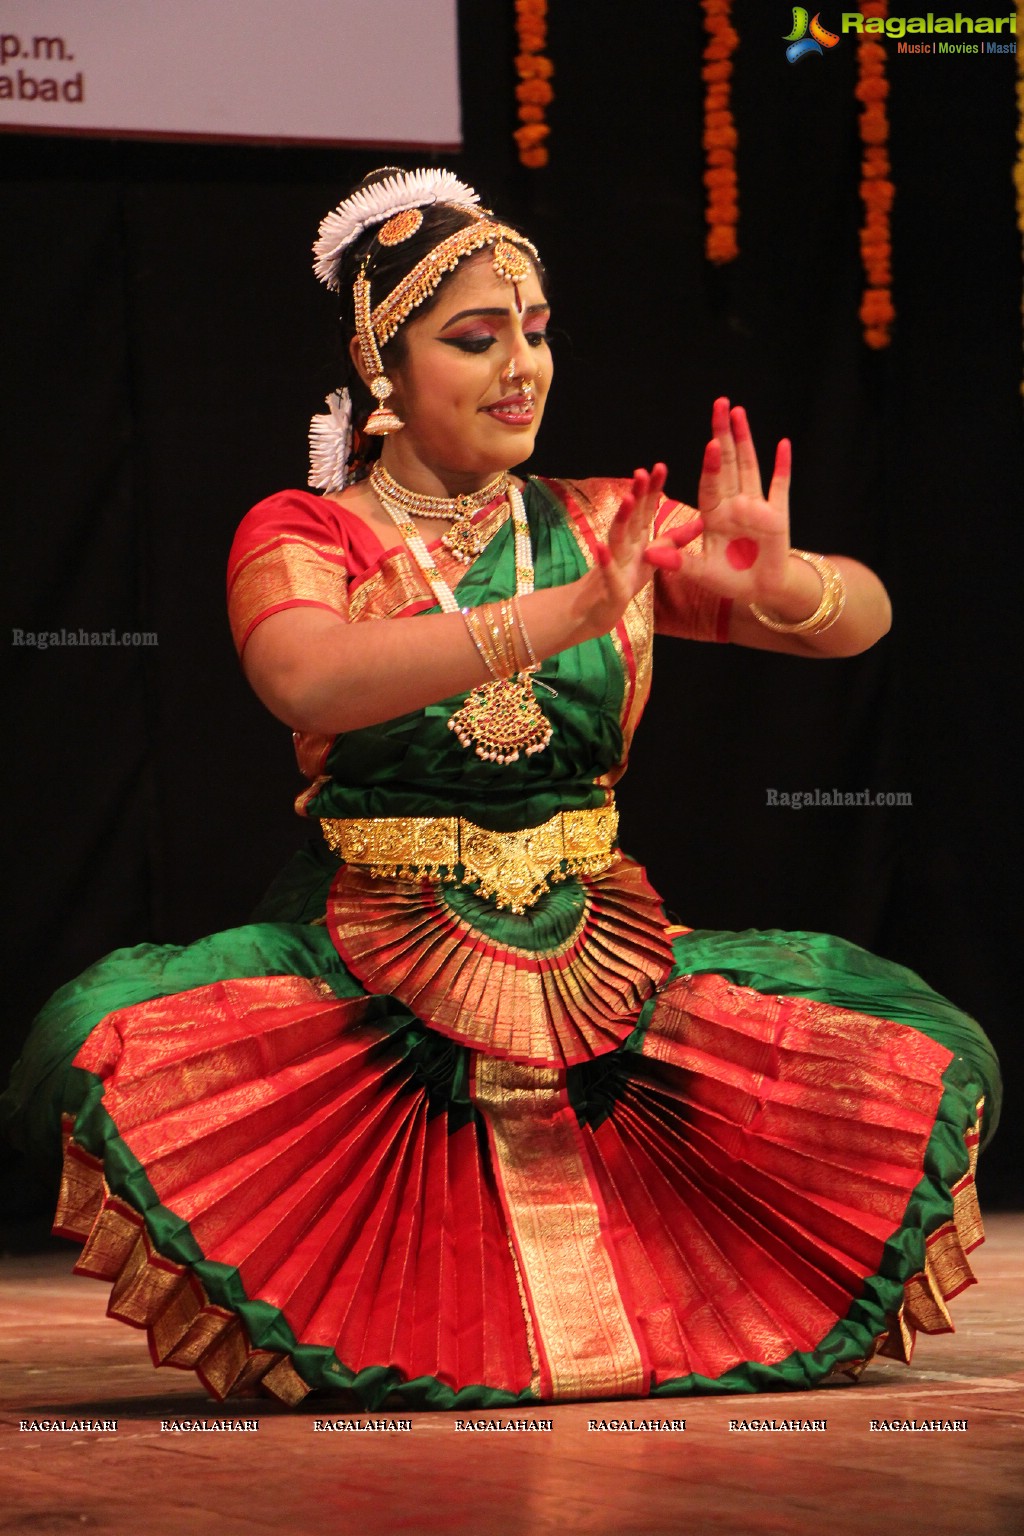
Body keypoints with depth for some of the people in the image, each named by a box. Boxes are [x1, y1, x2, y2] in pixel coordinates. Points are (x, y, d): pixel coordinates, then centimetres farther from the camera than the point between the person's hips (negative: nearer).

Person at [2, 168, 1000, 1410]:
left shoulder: (603, 529, 9)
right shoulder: (301, 538, 1)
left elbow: (864, 617, 0)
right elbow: (307, 678, -24)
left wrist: (772, 583, -25)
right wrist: (566, 615, -35)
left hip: (601, 970, 3)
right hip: (363, 971, -3)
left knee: (924, 1060, -13)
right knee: (104, 1048, -31)